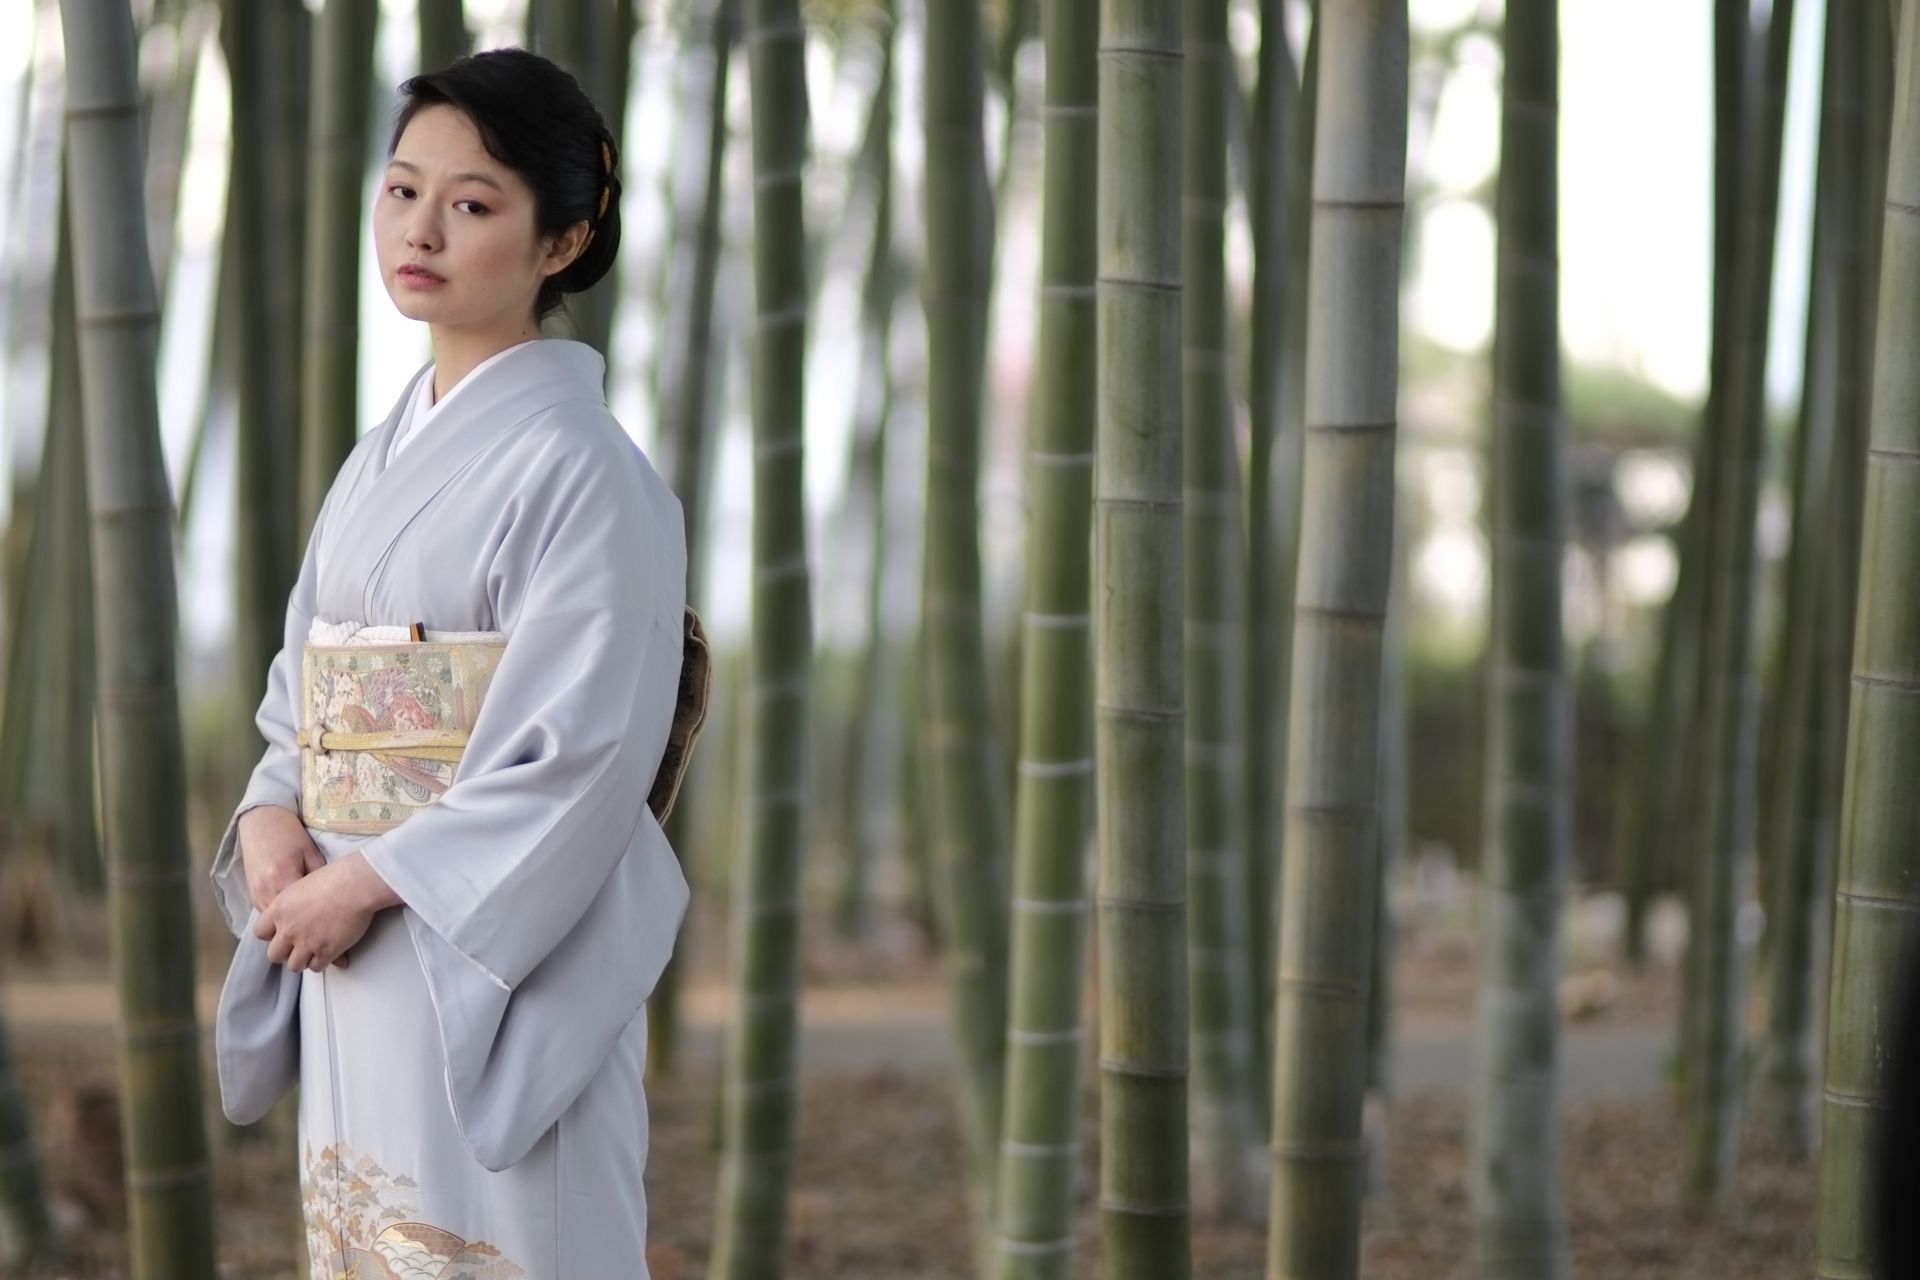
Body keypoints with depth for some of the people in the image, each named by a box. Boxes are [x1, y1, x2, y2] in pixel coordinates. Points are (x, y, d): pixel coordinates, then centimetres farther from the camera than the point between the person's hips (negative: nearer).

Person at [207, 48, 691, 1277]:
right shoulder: (381, 460, 13)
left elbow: (583, 752, -17)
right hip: (357, 949, 8)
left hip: (503, 958, -7)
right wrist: (272, 818, -4)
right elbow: (304, 686, 16)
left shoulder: (579, 464, -11)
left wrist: (373, 880, -17)